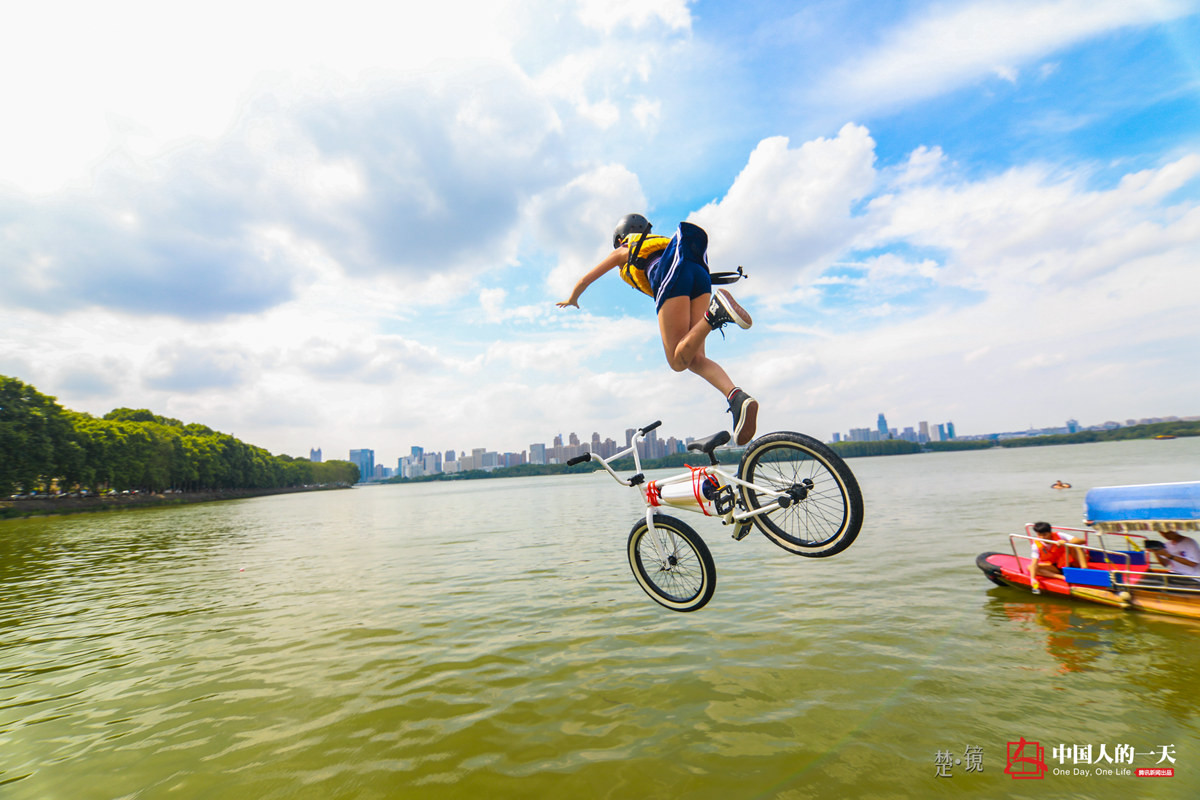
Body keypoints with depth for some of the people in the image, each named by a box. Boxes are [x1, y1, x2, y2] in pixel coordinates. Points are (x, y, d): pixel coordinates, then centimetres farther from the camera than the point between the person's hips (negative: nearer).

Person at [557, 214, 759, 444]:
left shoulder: (622, 251, 31)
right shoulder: (658, 242, 43)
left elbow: (585, 280, 38)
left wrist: (572, 300, 58)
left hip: (671, 276, -5)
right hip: (700, 271, 5)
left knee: (678, 361, -7)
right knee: (695, 359, 2)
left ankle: (715, 309, -32)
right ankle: (737, 397, -23)